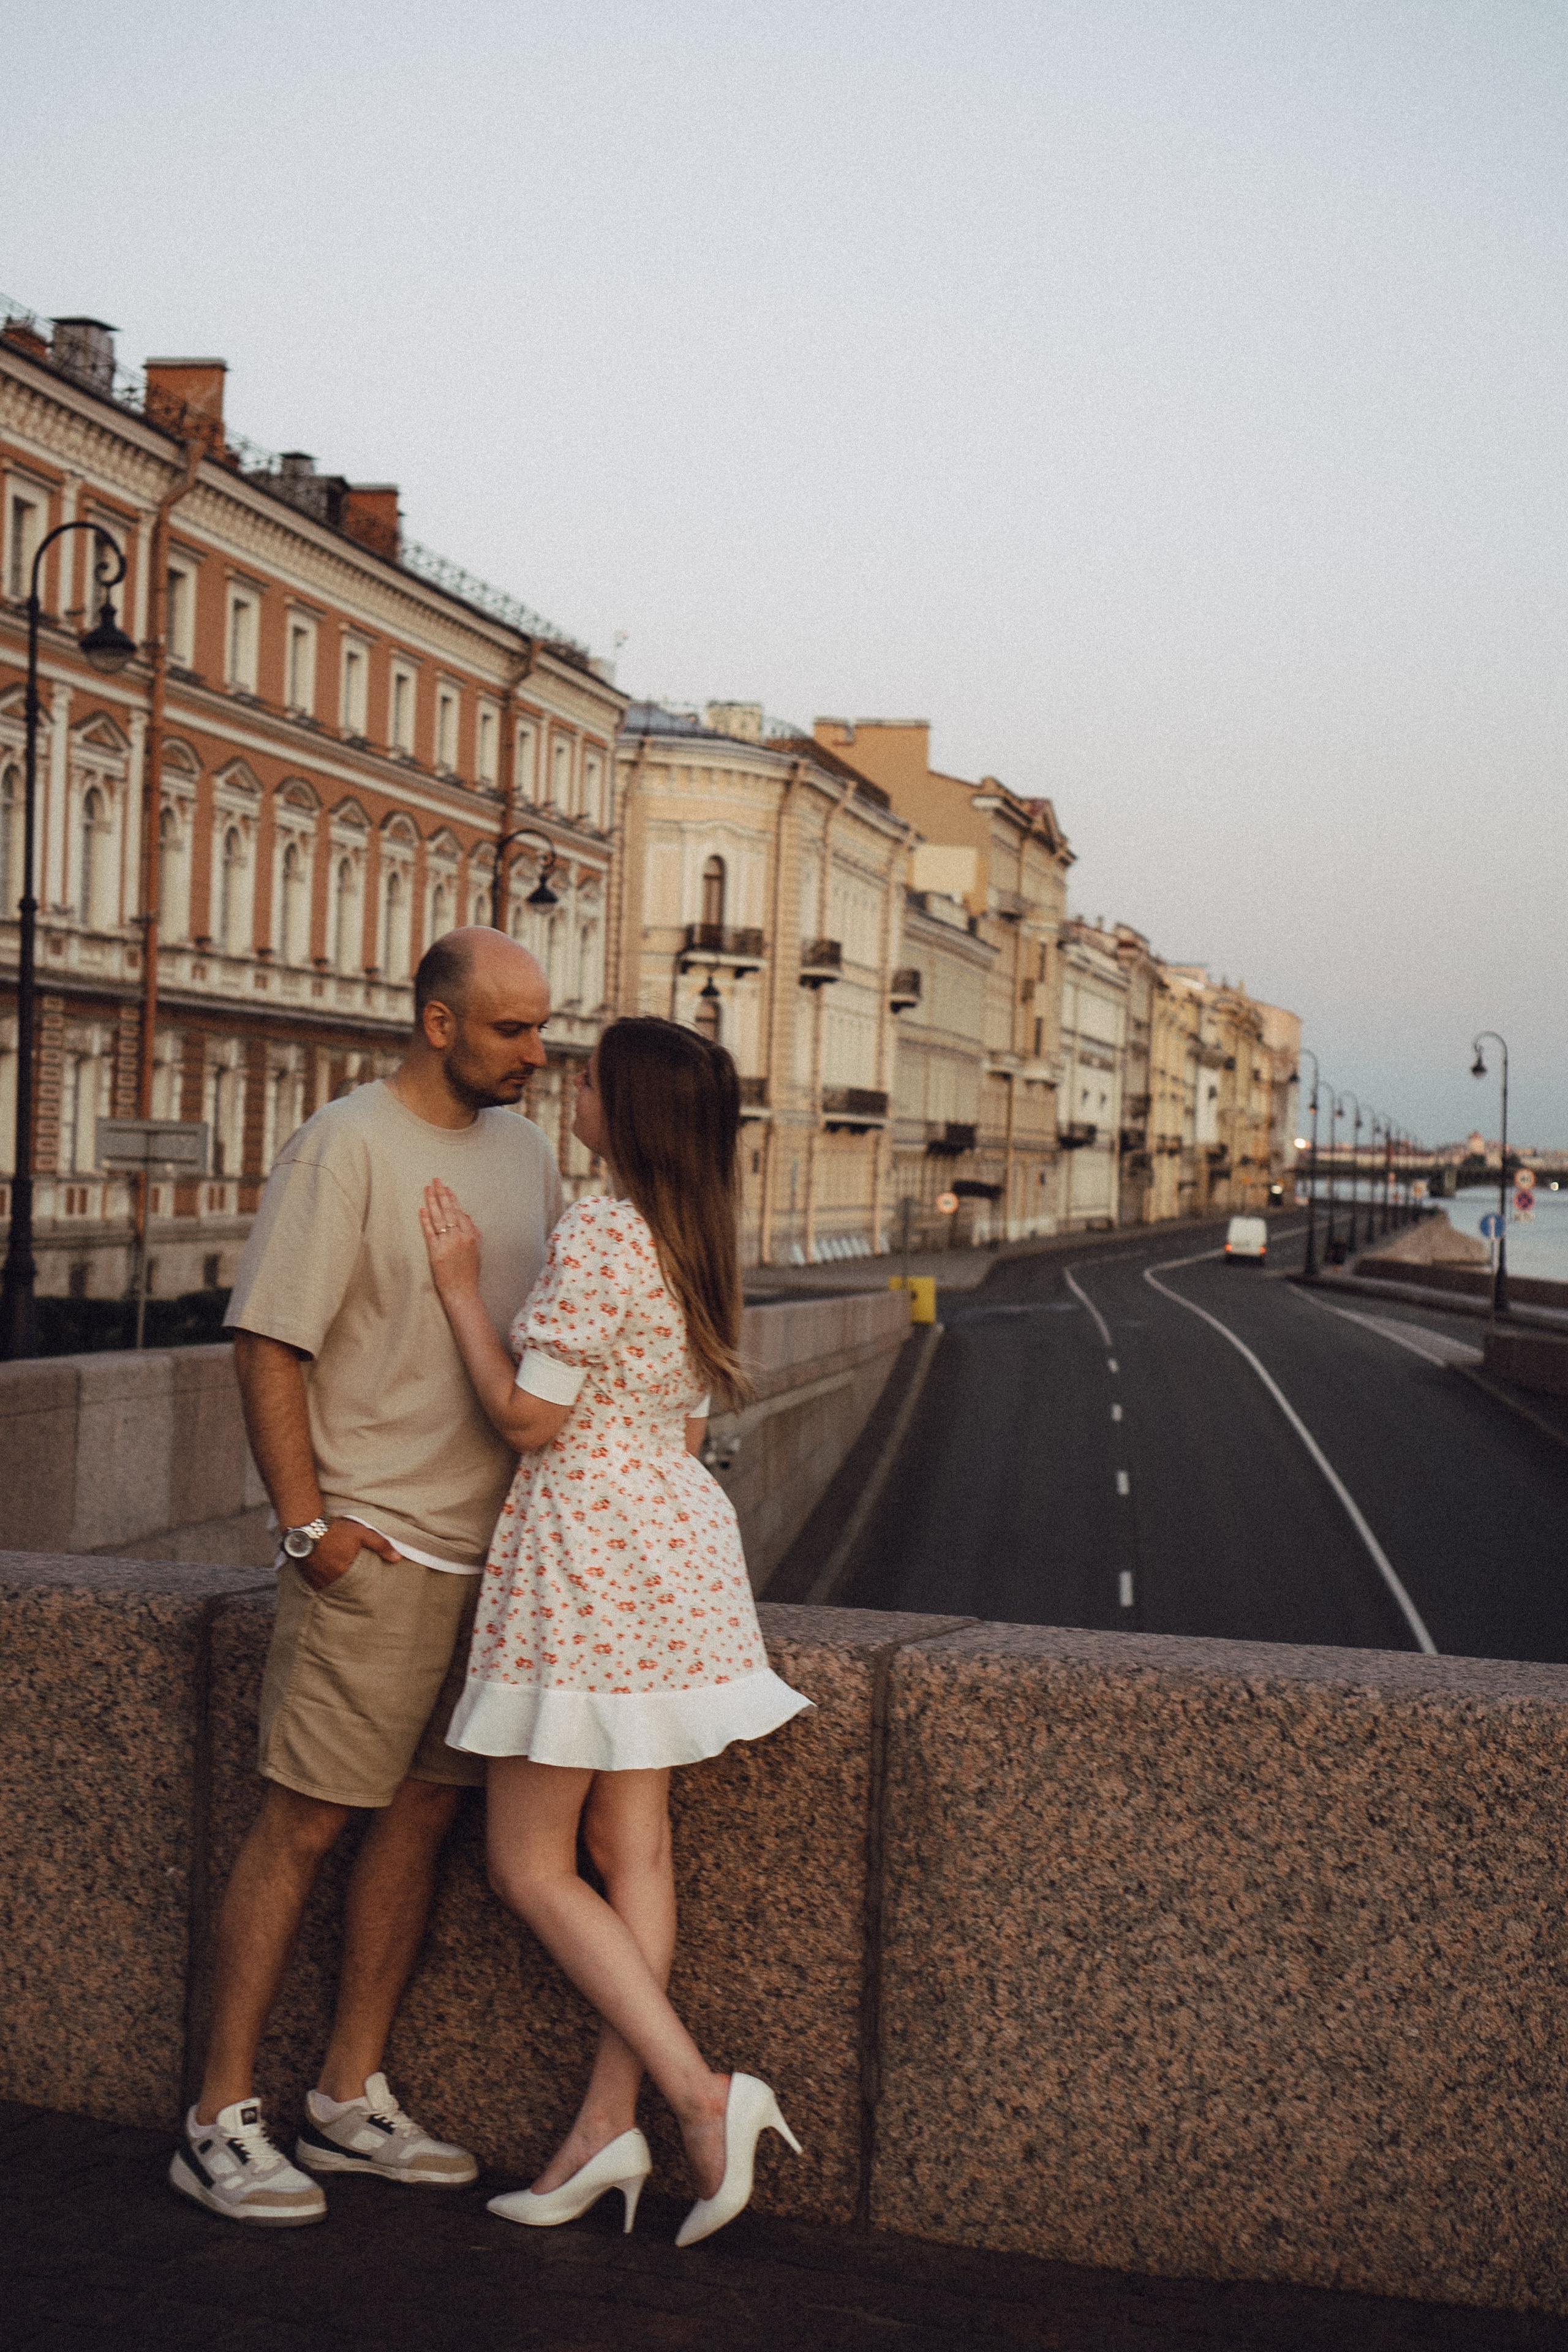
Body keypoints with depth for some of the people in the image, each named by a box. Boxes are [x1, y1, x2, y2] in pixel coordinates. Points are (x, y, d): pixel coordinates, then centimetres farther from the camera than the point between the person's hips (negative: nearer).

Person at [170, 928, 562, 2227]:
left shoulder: (526, 1150, 12)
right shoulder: (346, 1148, -10)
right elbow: (267, 1343, -12)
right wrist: (307, 1524, -15)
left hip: (495, 1546, 7)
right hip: (374, 1549, -7)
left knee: (424, 1813, 10)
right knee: (304, 1821, -4)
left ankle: (352, 2102, 20)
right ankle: (222, 2119, 5)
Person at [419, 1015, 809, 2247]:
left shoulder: (597, 1235, -18)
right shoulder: (697, 1241, 10)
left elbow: (528, 1417, -16)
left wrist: (462, 1287, -9)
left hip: (585, 1544, -9)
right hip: (674, 1531, 9)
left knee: (529, 1865, 0)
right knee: (632, 1846, 9)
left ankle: (702, 2089, -7)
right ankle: (609, 2122, 13)